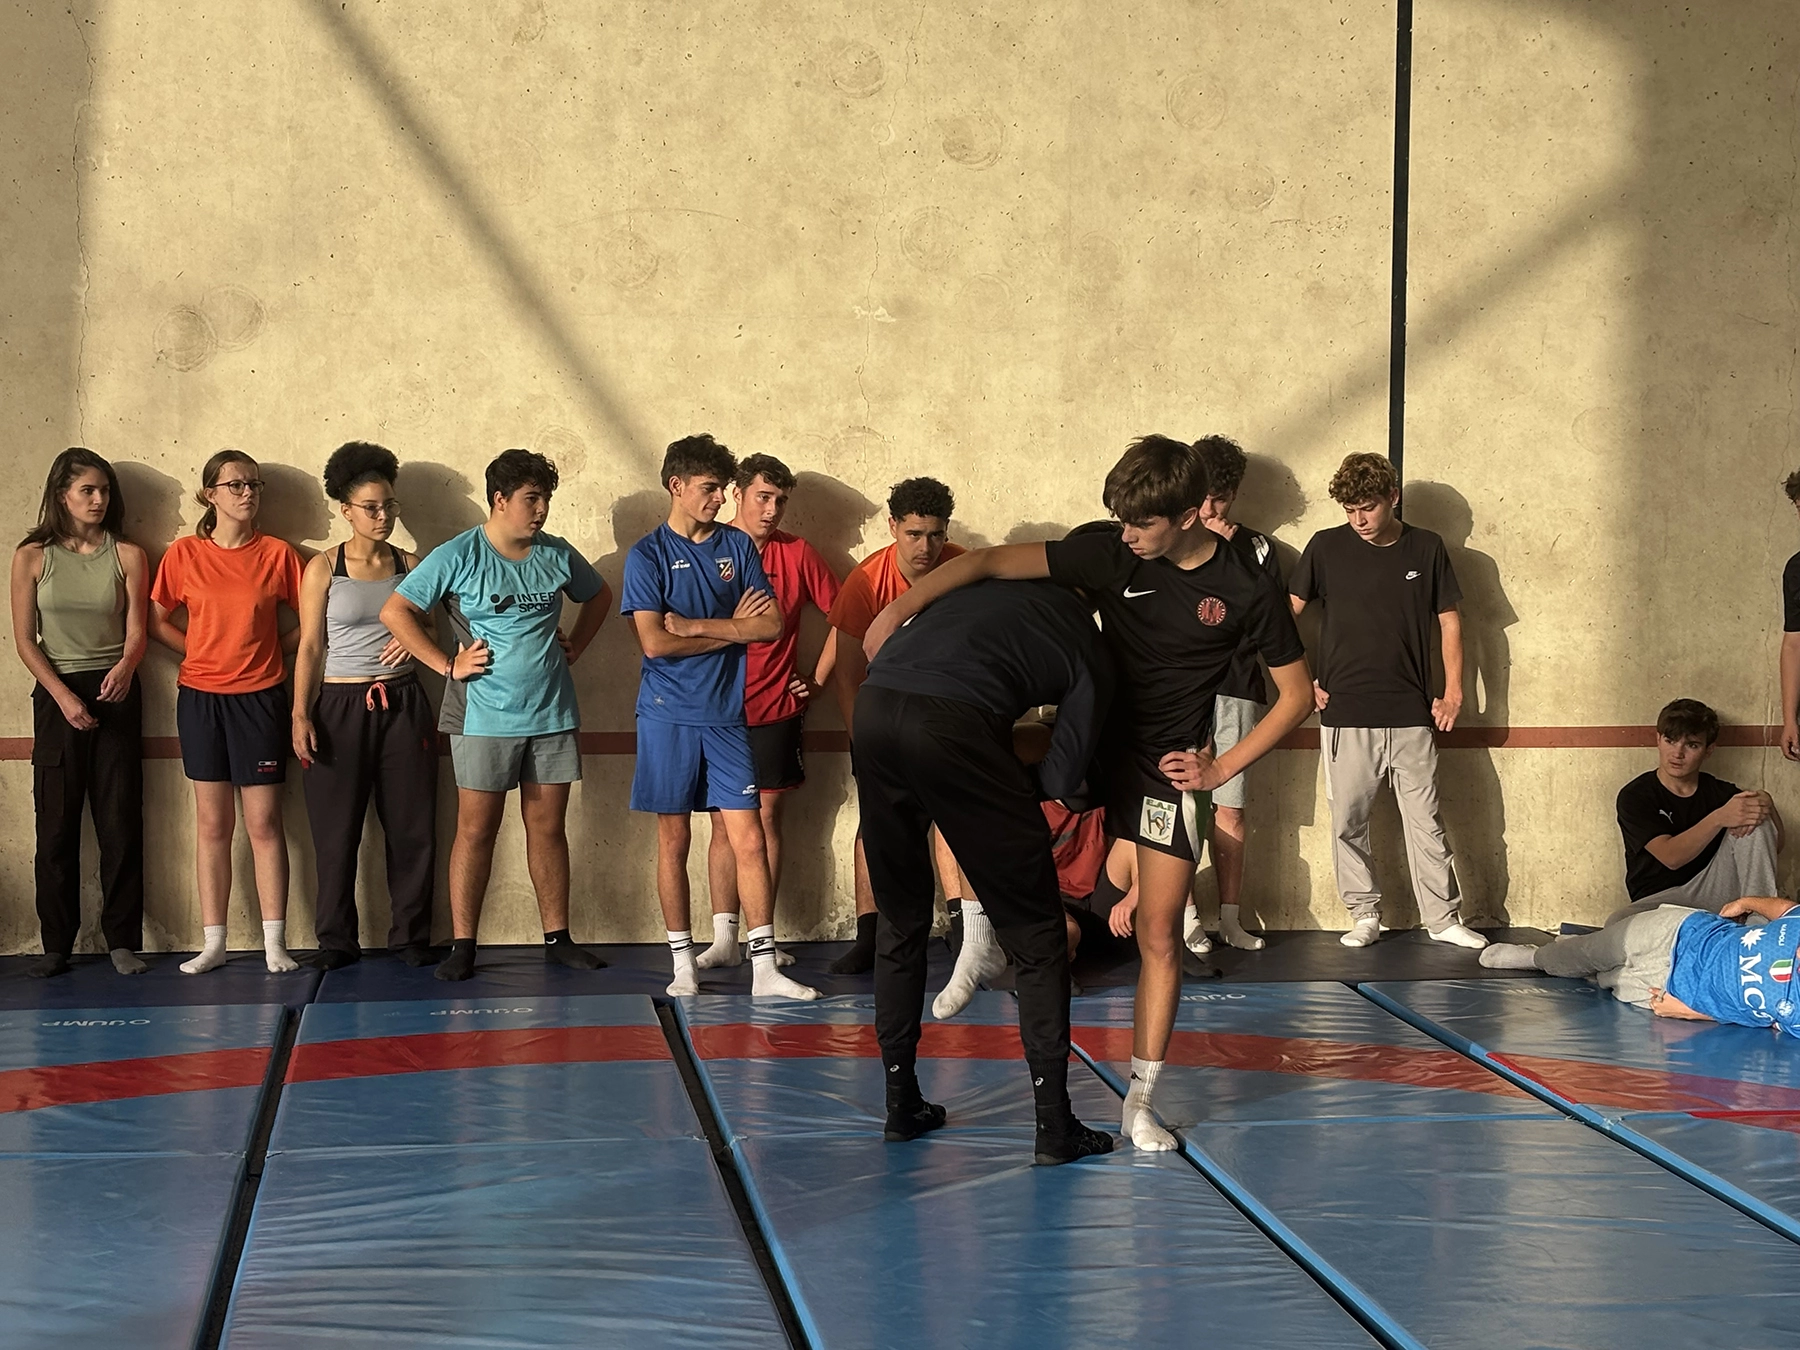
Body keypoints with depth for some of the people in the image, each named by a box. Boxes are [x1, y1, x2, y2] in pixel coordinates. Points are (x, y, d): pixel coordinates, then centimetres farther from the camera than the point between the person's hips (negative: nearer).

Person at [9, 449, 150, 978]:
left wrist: (125, 667, -25)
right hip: (56, 696, 0)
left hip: (116, 696, 0)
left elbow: (137, 630, -3)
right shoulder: (32, 557, 0)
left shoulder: (127, 556, 2)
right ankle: (56, 944, 7)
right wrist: (63, 695, -13)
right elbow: (25, 640, -1)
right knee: (56, 824, 1)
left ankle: (122, 940, 5)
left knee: (121, 822, -1)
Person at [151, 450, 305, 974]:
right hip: (200, 698, 1)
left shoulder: (277, 554, -1)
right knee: (212, 823, 6)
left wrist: (272, 650, -3)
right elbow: (157, 621, 10)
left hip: (259, 699, -1)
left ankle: (274, 942, 4)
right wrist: (205, 652, 2)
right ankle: (214, 943, 10)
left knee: (264, 822, -1)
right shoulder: (184, 554, 2)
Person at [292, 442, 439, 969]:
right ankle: (336, 941, 12)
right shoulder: (323, 569, 0)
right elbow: (310, 647, -1)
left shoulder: (409, 565, 7)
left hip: (402, 704, 2)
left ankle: (411, 936, 13)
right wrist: (301, 716, -8)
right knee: (337, 831, 2)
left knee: (412, 826, 3)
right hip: (341, 707, -2)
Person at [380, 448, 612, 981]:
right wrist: (448, 666, -10)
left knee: (548, 828, 10)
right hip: (487, 718, -4)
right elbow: (395, 611, -8)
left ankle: (558, 938, 17)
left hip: (553, 716, 4)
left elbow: (599, 596, 25)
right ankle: (462, 946, 5)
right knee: (476, 830, 0)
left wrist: (575, 646, 11)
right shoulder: (458, 556, -7)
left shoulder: (558, 555, 6)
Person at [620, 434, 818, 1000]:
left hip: (726, 714, 3)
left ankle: (764, 968, -2)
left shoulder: (738, 546, 9)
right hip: (669, 715, -2)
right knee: (674, 841, 4)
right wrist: (733, 628, -5)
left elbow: (771, 624, 1)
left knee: (749, 840, -3)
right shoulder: (647, 555, -2)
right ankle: (683, 964, 14)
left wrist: (696, 625, -9)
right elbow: (654, 641, -12)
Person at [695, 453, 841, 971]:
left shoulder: (798, 554, 2)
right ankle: (724, 937, 3)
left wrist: (817, 680, 5)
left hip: (776, 709, 1)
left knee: (766, 817, 4)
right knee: (724, 822, 2)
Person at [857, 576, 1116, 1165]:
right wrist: (1012, 780, 31)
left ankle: (901, 1104, 26)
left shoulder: (1000, 586, 31)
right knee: (1033, 932, 9)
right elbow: (1063, 780, 10)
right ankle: (1054, 1126, 10)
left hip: (872, 703, 5)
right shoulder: (1092, 658, 16)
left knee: (900, 918, 22)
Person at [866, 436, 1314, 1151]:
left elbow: (1296, 694, -4)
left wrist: (1223, 768, -10)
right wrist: (895, 613, -25)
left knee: (1159, 932, -3)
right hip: (1092, 741, 2)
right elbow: (992, 561, -17)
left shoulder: (1246, 591, -15)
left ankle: (1141, 1101, 4)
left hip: (1171, 767, -2)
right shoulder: (1109, 551, -13)